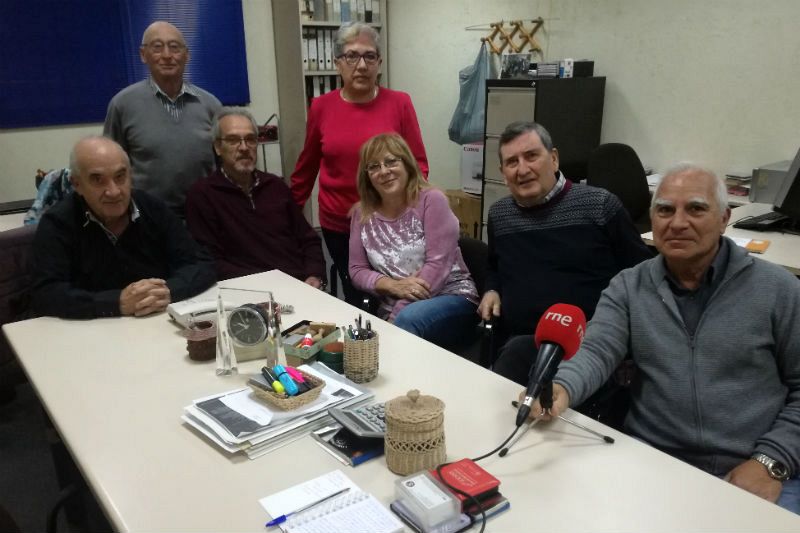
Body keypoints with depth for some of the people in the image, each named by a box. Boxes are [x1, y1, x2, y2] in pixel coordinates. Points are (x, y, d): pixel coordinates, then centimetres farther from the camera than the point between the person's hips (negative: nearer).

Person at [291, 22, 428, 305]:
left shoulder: (399, 103, -5)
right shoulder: (321, 107, 0)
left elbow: (418, 163, 0)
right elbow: (307, 165, 11)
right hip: (338, 224, 1)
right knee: (356, 299, 9)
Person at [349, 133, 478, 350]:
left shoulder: (431, 200, -9)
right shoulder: (362, 214, 5)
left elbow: (438, 265, -15)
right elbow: (357, 271, 5)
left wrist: (396, 318, -19)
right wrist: (394, 286, -16)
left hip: (451, 297, -3)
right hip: (395, 308, 3)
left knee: (407, 321, -34)